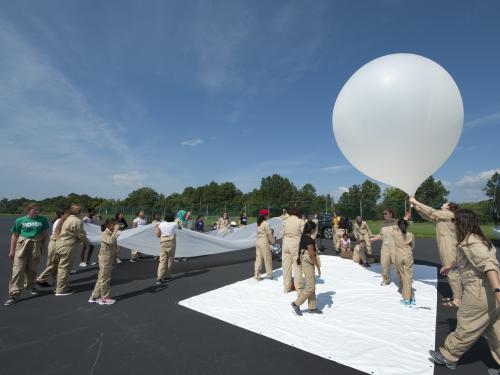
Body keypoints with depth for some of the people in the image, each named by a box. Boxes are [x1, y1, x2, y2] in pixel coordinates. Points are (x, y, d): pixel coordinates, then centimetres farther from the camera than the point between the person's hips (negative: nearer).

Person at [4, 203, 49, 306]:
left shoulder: (42, 220, 2)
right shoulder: (20, 220, 0)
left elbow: (45, 234, 8)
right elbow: (14, 236, 4)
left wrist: (43, 247, 7)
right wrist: (11, 250, 2)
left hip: (36, 246, 1)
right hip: (22, 245, -1)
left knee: (32, 268, 13)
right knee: (18, 269, -4)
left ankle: (30, 286, 34)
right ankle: (14, 294, 0)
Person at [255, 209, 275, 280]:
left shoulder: (258, 223, 8)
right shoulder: (266, 223, -14)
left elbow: (259, 232, 10)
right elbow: (269, 234, -11)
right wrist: (272, 241, 4)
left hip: (258, 240, 7)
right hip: (264, 241, -7)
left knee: (258, 258, 10)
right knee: (267, 258, 7)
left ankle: (257, 275, 13)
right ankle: (269, 274, 17)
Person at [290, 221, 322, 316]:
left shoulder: (303, 237, 9)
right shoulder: (309, 239, -19)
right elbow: (311, 254, -21)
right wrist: (317, 266, -14)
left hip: (305, 262, 10)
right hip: (308, 263, -10)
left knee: (312, 286, 15)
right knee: (310, 287, -3)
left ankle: (312, 307, 23)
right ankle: (296, 303, 5)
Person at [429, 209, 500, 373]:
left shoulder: (470, 242, -20)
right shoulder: (478, 239, 13)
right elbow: (465, 259, 30)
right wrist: (450, 266, 44)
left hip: (481, 292, -10)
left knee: (466, 327, 6)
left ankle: (447, 356, 22)